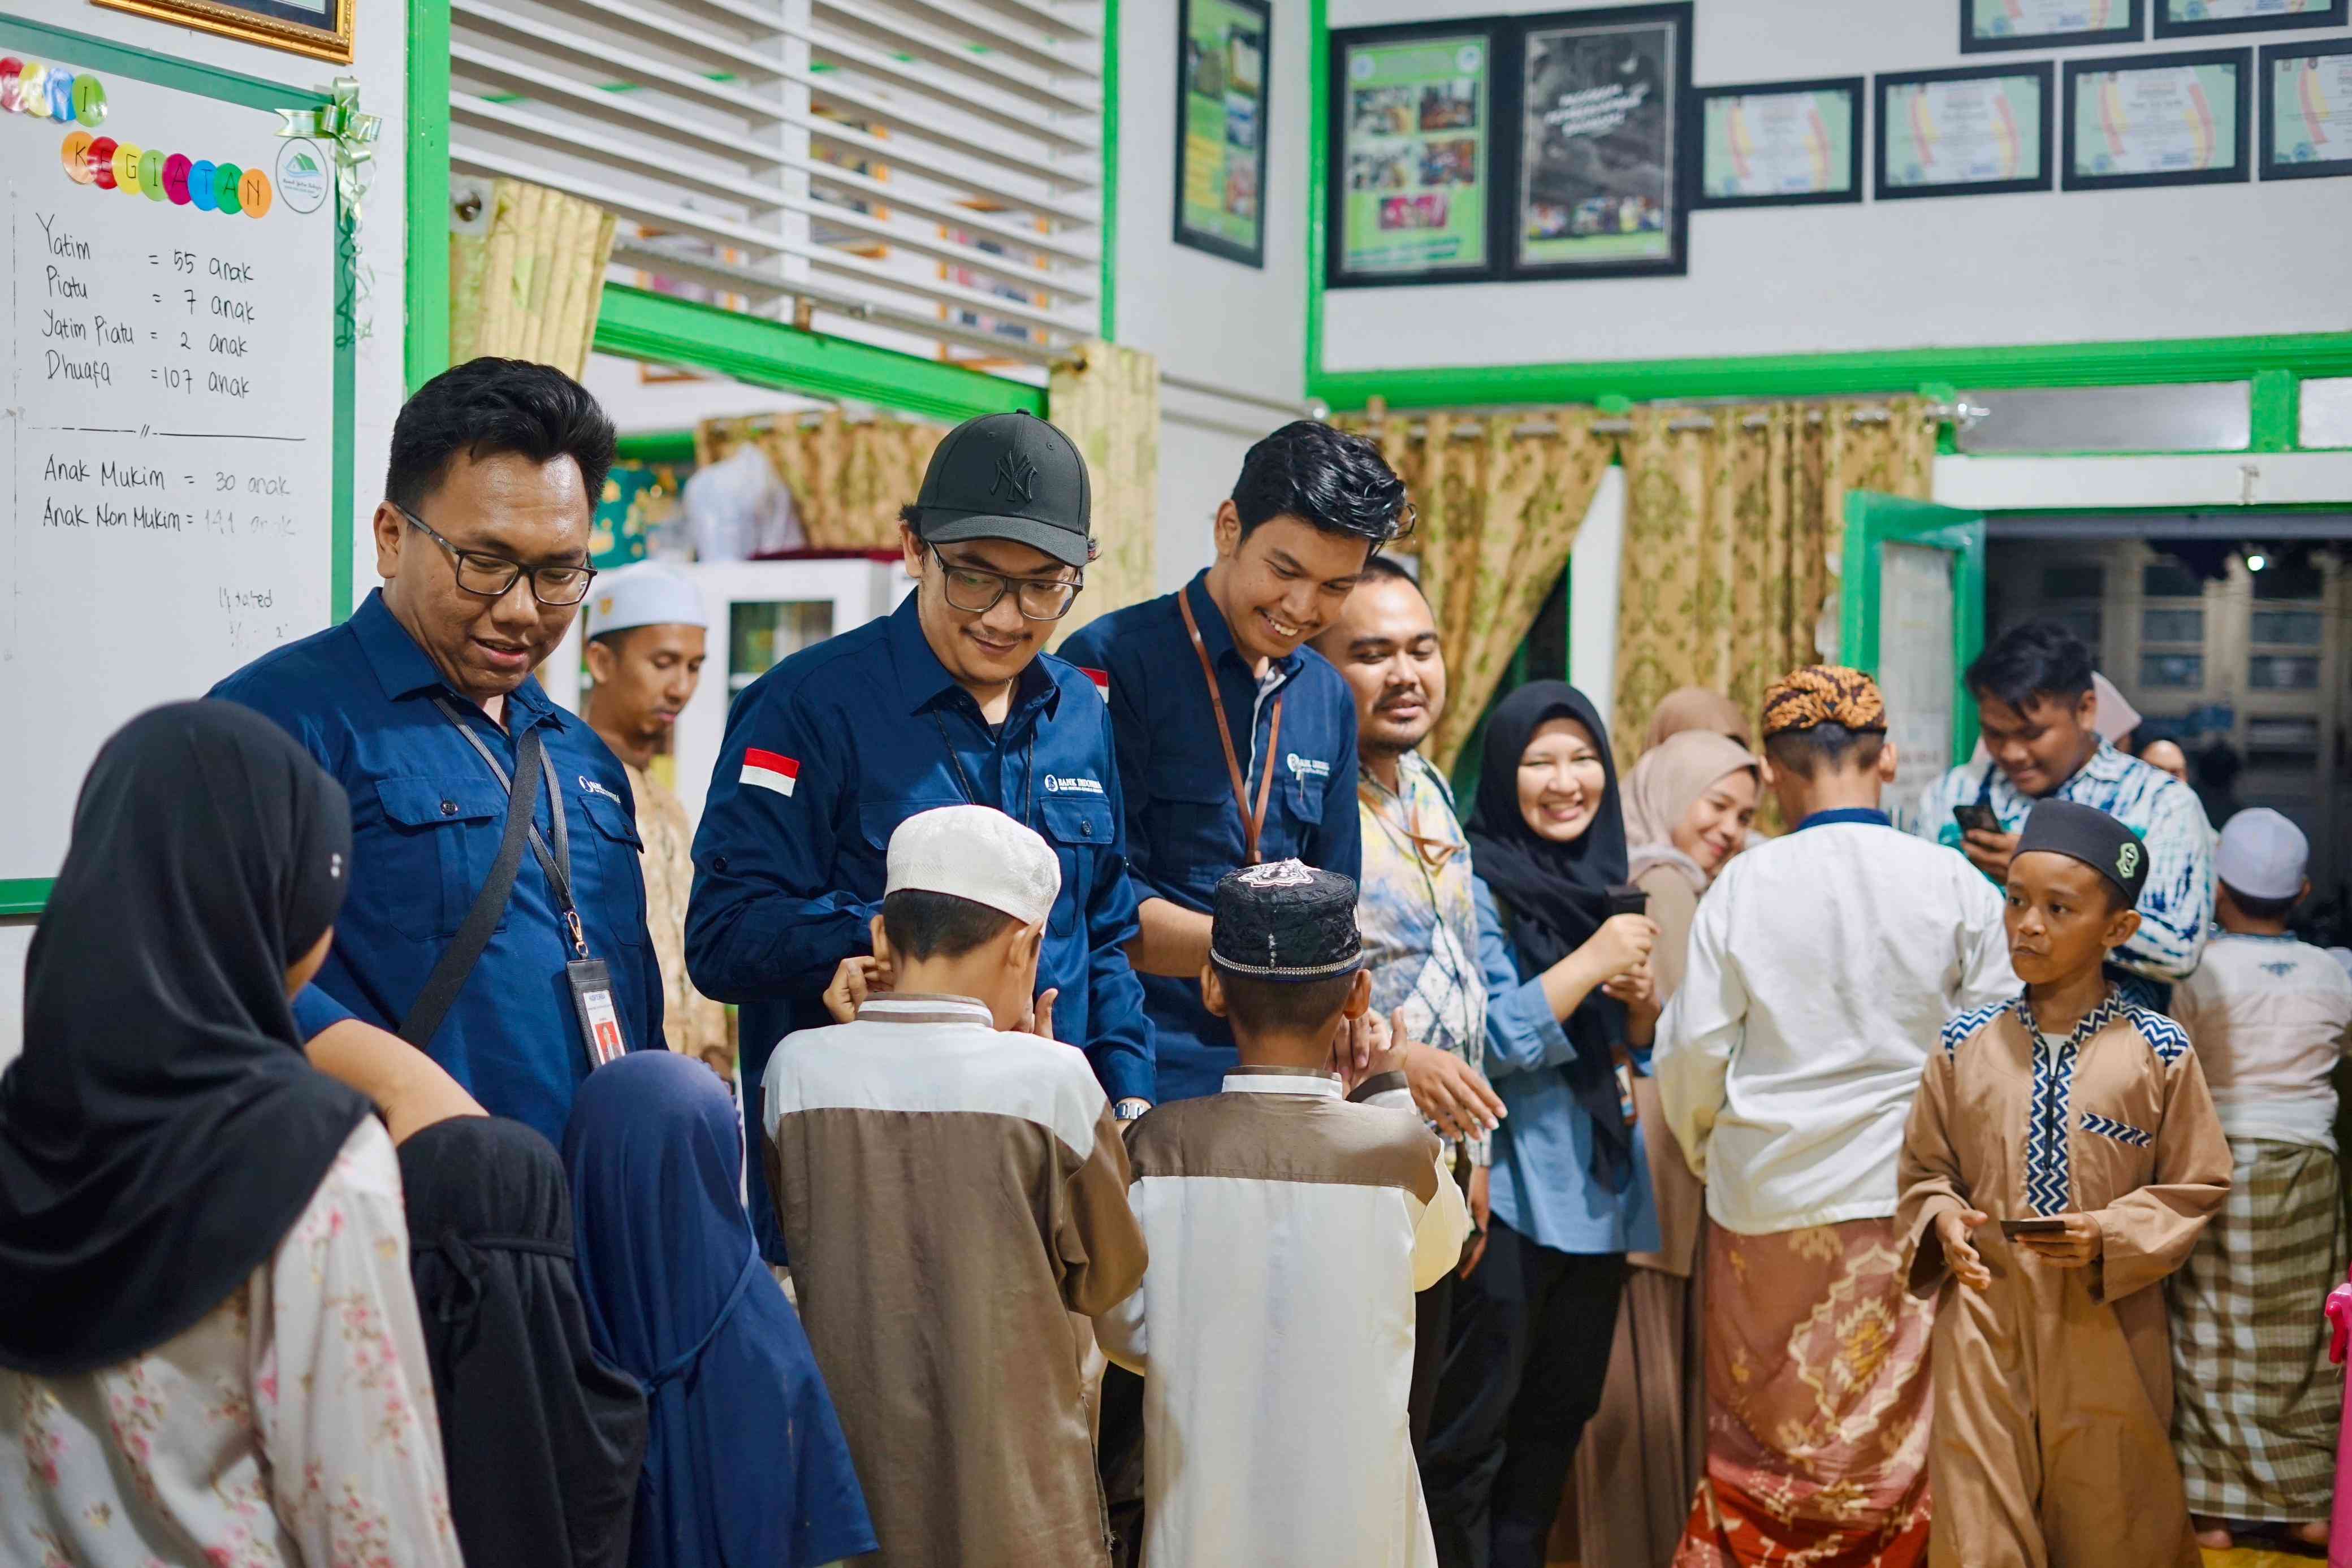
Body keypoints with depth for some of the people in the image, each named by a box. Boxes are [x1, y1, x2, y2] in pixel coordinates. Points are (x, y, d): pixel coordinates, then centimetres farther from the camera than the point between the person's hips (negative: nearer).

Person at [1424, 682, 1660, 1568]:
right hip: (1508, 1188, -7)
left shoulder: (1604, 878, 11)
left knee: (1561, 1411, 14)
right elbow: (1489, 1039, -16)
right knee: (1473, 1423, -2)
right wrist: (1593, 961, -19)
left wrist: (1639, 987, -6)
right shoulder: (1478, 882, -9)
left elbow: (1636, 1044, 15)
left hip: (1599, 1188, 7)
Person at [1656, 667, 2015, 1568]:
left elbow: (1694, 1054, -2)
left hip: (1768, 1197, 0)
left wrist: (1705, 1151, 17)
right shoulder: (1953, 885, -6)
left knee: (1764, 1434, 13)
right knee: (1893, 1442, 11)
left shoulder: (1741, 887, -7)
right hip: (1904, 1194, 0)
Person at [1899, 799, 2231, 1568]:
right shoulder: (1967, 1043, 2)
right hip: (1982, 1321, 1)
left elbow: (2196, 1186, 1)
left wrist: (2111, 1237, -13)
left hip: (2107, 1329, -1)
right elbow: (1925, 1170, 10)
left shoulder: (2158, 1052, -4)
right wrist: (1943, 1222, -9)